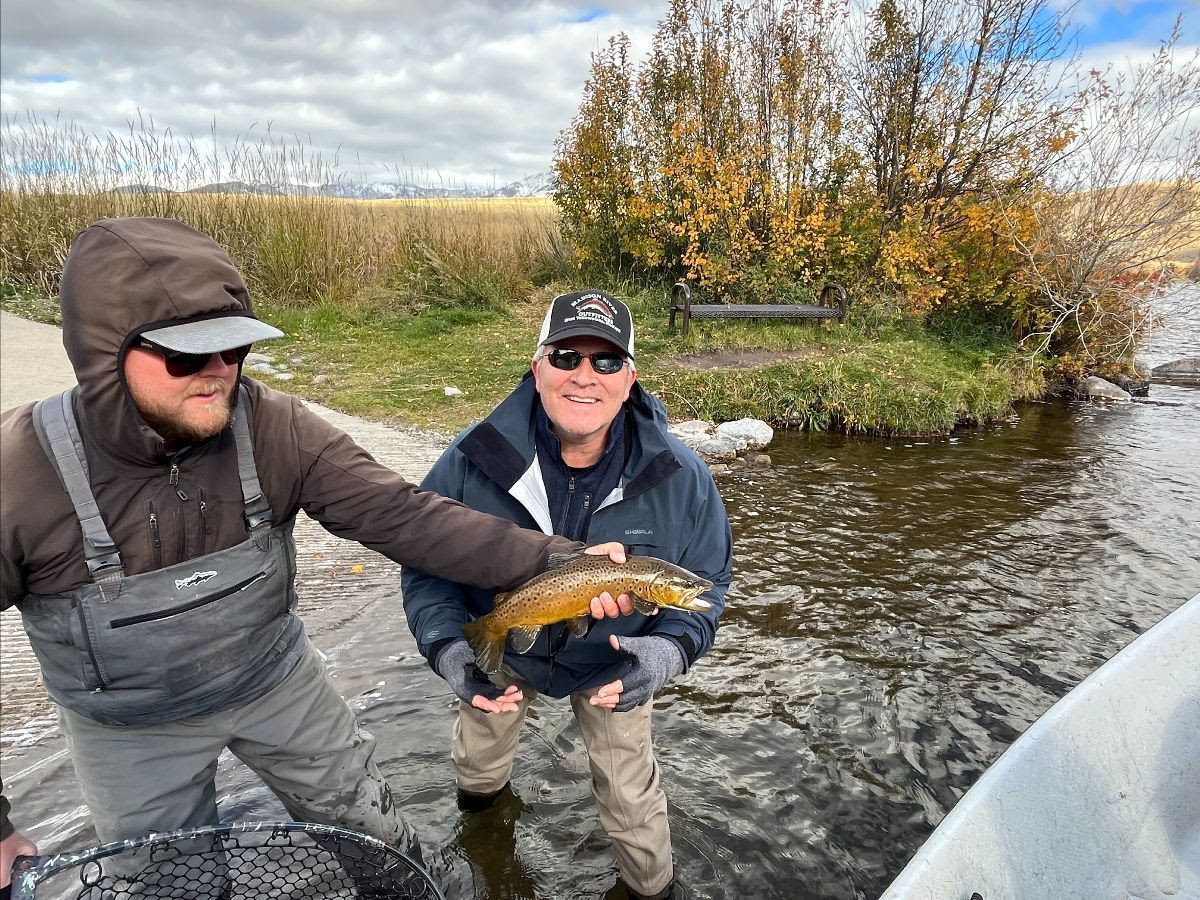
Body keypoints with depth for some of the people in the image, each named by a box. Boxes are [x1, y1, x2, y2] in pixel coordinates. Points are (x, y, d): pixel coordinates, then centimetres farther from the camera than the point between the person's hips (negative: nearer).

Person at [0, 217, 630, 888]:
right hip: (131, 730, -1)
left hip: (279, 681, 2)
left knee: (373, 832, 19)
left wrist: (555, 561, -35)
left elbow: (400, 515, -27)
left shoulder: (276, 428, -24)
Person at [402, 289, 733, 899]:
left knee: (630, 796, 16)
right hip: (500, 651, 2)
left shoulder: (679, 478, -26)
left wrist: (669, 651, -32)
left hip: (612, 664, -1)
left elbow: (704, 583, -13)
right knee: (477, 762, 30)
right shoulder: (474, 459, -28)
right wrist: (448, 648, -33)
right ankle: (482, 798, 69)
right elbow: (427, 566, -17)